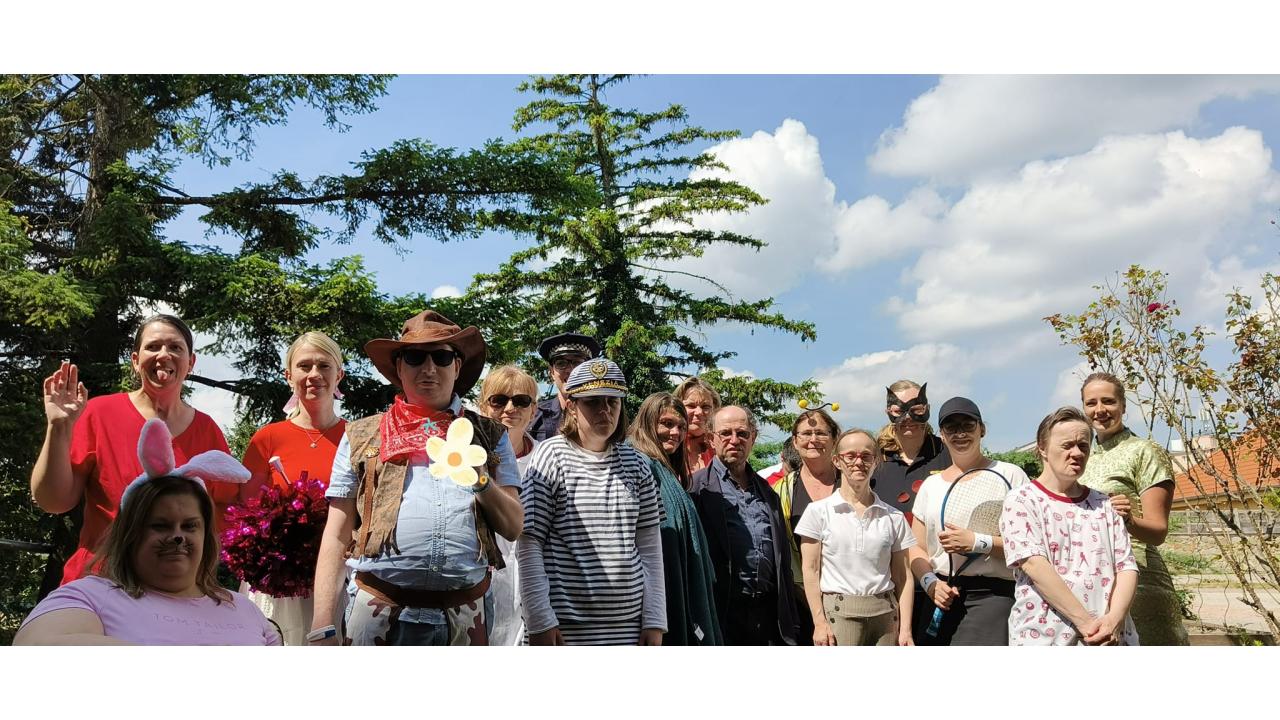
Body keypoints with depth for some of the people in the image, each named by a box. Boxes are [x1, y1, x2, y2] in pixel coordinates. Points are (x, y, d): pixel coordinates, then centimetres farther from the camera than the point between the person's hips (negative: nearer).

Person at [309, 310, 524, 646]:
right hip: (379, 613, -1)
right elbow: (336, 536, 8)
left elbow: (513, 527, 7)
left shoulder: (490, 437, 12)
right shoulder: (361, 437, 10)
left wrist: (481, 481, -11)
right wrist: (322, 627, 1)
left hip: (464, 616, 1)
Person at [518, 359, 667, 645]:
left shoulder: (635, 462, 8)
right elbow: (528, 545, -5)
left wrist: (655, 620, 4)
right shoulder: (551, 456, -3)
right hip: (565, 626, -3)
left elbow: (650, 546, 9)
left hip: (628, 623, 4)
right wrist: (540, 621, -10)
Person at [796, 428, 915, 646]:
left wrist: (906, 628, 3)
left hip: (885, 614, 3)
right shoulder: (819, 511, 2)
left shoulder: (893, 517, 9)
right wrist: (819, 623, -7)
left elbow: (903, 576, 9)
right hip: (838, 613, -2)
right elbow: (811, 571, 0)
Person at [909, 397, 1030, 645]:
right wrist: (930, 582, -4)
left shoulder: (1010, 475, 3)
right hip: (939, 598, 4)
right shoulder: (931, 485, 16)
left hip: (993, 596, -4)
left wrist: (977, 543, -16)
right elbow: (917, 549, 14)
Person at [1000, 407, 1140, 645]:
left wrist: (1114, 619, -12)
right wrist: (1085, 621, -18)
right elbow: (1033, 564, -11)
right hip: (1045, 636, -4)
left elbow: (1126, 567, 7)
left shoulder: (1104, 505, 15)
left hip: (1110, 640, 4)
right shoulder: (1021, 501, 1)